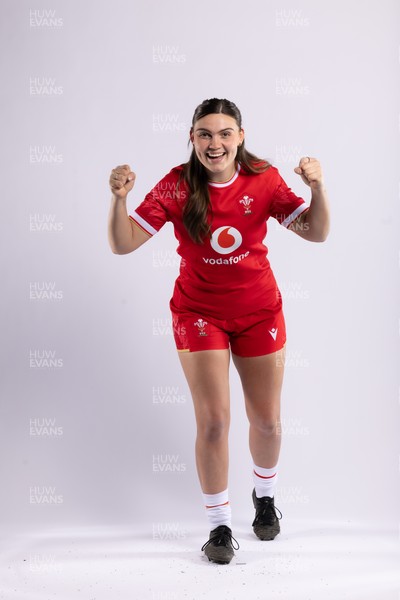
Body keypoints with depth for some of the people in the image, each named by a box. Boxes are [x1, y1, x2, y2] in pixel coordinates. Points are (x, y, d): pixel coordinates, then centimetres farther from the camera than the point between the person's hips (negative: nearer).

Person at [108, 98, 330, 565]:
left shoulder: (263, 180, -11)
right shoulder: (177, 186, -14)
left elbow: (315, 233, -13)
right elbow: (123, 245, -17)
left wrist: (317, 186, -30)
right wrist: (119, 198, -34)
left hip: (259, 312, 2)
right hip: (199, 312, -1)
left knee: (266, 420, 12)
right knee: (213, 421, -5)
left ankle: (264, 496, 44)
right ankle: (219, 525, 16)